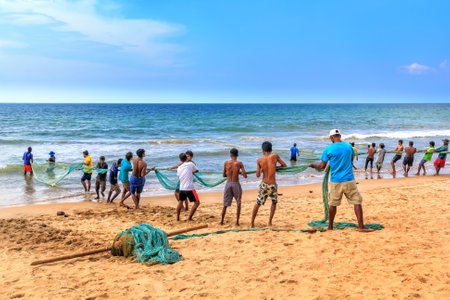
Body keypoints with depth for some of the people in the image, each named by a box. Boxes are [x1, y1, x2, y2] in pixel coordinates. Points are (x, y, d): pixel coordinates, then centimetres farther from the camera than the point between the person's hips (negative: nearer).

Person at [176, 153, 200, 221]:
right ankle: (190, 218, 0)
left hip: (181, 188, 5)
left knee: (180, 202, 25)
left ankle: (177, 218, 28)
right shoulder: (190, 164, -4)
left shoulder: (179, 168, 6)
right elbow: (197, 170, 13)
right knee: (197, 202, 5)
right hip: (189, 188, -5)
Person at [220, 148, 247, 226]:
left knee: (225, 204, 13)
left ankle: (222, 221, 17)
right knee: (238, 204, 12)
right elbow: (245, 176, -8)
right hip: (236, 184, -2)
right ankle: (237, 222, 7)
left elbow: (224, 175, 9)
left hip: (228, 184, 2)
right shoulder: (239, 163, -6)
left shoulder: (226, 163, 0)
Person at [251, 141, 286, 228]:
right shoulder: (275, 156, -7)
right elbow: (284, 165, 5)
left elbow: (258, 175, -5)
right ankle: (270, 222, 20)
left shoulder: (259, 160, -4)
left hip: (264, 184, 1)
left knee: (258, 203, 16)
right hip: (272, 185, -1)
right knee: (274, 202, 24)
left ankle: (252, 223, 19)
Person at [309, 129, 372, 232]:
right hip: (349, 180, 0)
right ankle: (361, 226, -2)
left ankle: (330, 226, 20)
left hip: (335, 181, 0)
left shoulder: (328, 149, -6)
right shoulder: (348, 146, 2)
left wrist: (313, 165, 15)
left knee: (333, 204, 11)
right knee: (357, 201, 4)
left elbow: (322, 166, -4)